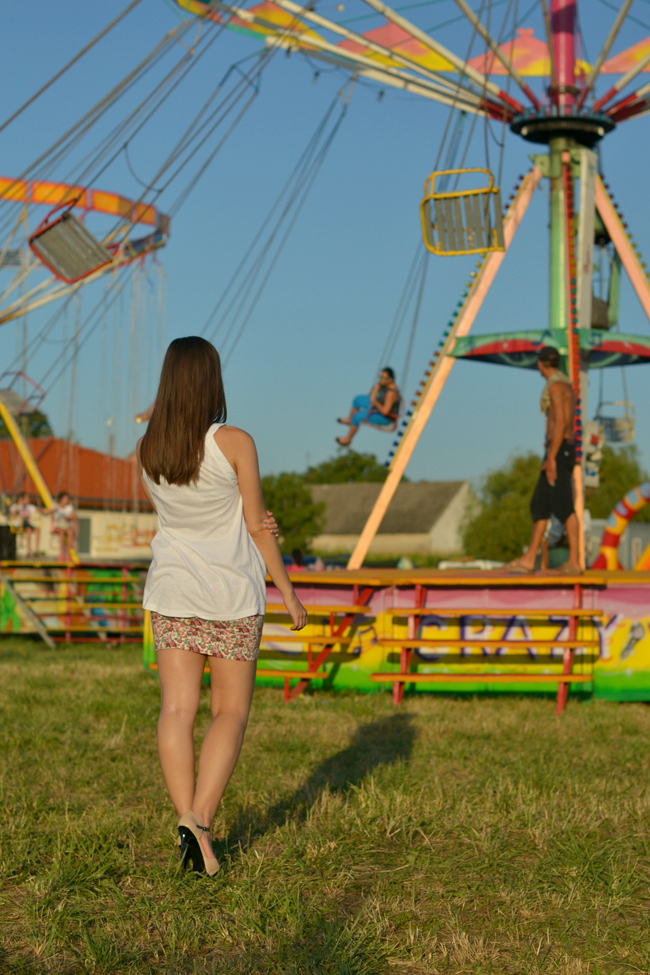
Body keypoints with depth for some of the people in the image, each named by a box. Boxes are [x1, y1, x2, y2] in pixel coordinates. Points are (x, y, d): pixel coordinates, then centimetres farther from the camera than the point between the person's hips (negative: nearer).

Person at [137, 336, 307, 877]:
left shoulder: (147, 450, 0)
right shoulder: (234, 443, -12)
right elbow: (257, 524, -8)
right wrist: (287, 590, 2)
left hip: (172, 592, 3)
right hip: (232, 593, -3)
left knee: (177, 709, 2)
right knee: (231, 712, 6)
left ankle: (187, 818, -10)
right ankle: (201, 819, -7)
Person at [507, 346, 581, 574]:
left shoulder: (556, 385, -12)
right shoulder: (566, 386, 21)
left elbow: (560, 423, -20)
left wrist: (551, 458, -22)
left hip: (558, 451, -10)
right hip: (562, 452, 10)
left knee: (564, 507, -10)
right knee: (539, 505, 7)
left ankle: (574, 561, -9)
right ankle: (529, 559, 5)